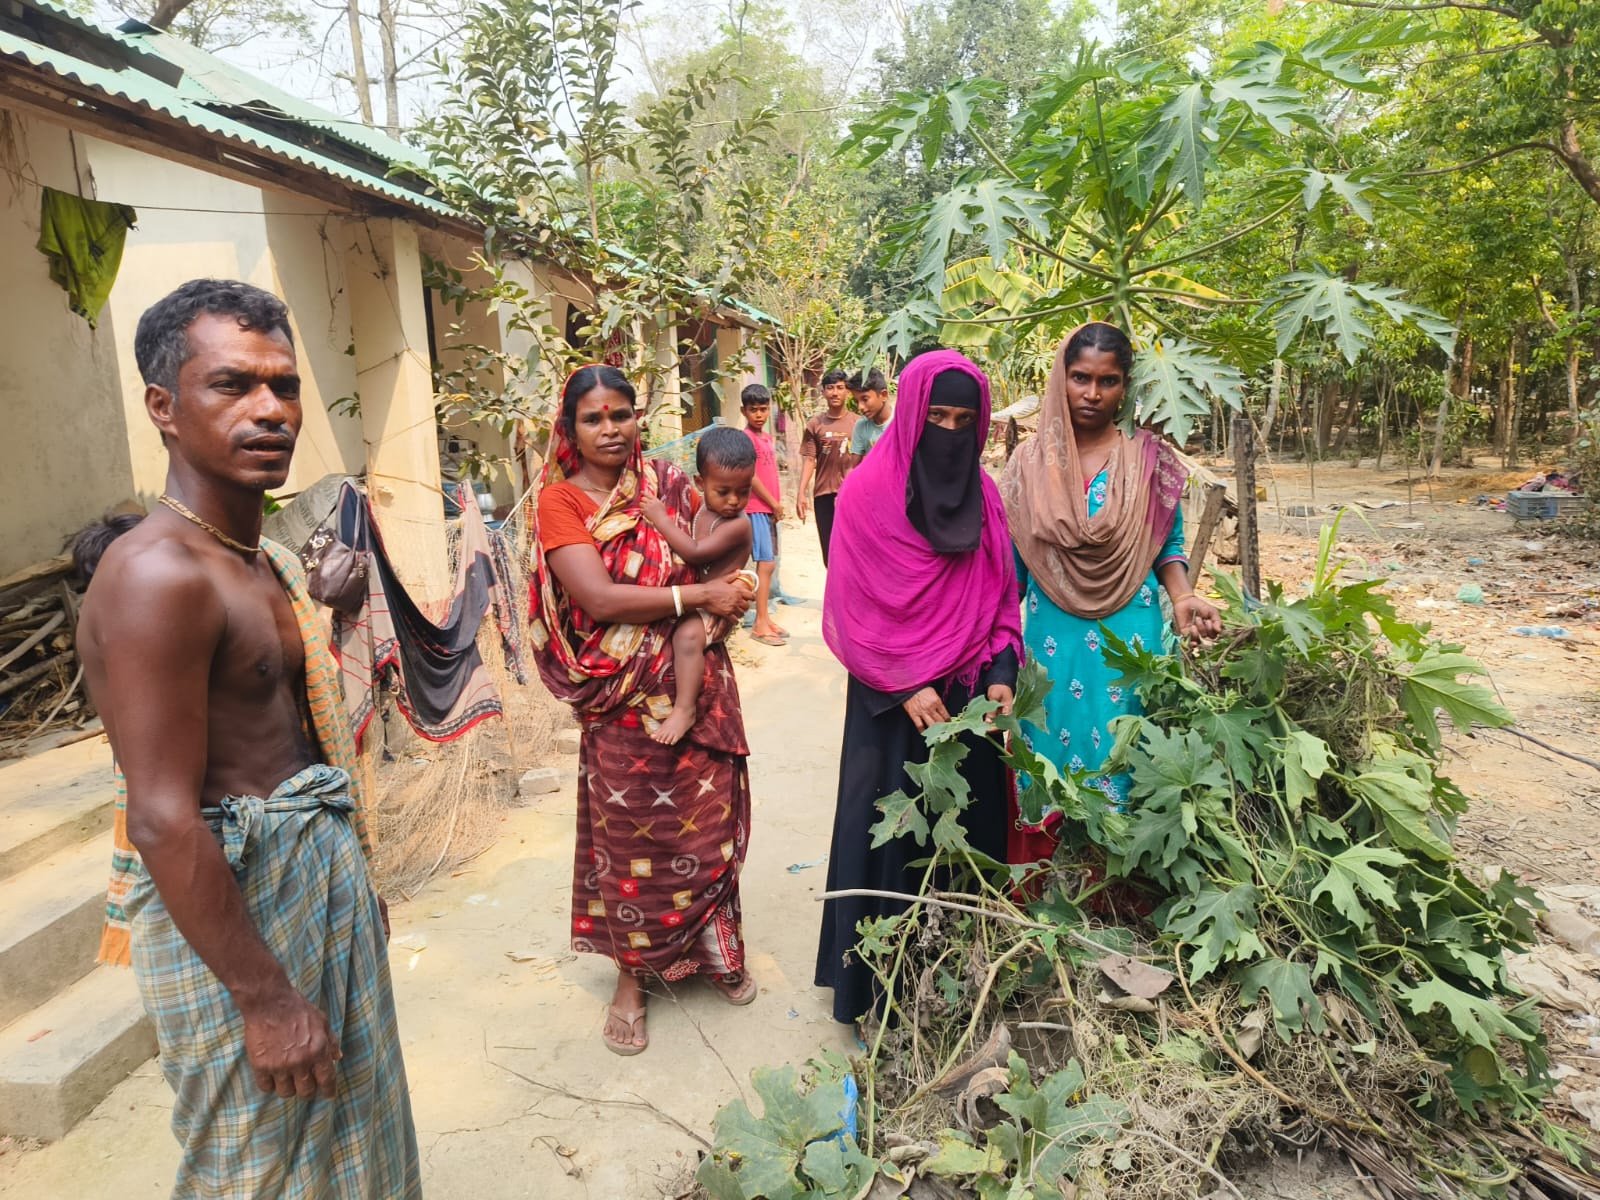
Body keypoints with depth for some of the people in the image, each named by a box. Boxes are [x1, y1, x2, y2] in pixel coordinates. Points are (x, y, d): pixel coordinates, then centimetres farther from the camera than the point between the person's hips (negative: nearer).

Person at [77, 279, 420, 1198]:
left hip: (320, 875, 9)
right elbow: (164, 821, -24)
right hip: (231, 901, -8)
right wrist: (264, 998, -20)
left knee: (346, 1126, 23)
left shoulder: (271, 564, 7)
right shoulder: (159, 573, -22)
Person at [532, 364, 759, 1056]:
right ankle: (632, 976, 30)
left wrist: (731, 596, -10)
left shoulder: (668, 487, 5)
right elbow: (598, 597, -17)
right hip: (625, 699, -3)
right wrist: (701, 595, -17)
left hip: (698, 682, 4)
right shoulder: (561, 501, -6)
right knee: (629, 834, 9)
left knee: (706, 822, 14)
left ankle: (711, 949, 37)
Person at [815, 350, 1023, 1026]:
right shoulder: (868, 490, -8)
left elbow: (1000, 592, 7)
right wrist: (905, 687, -14)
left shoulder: (982, 493, 5)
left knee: (968, 822, 11)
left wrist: (1001, 674, -6)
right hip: (892, 697, -4)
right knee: (889, 830, 5)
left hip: (968, 695, 4)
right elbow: (854, 605, -9)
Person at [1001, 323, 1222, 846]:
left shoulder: (1150, 459, 0)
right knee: (1052, 749, 7)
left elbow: (1168, 545, 8)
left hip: (1129, 636, -1)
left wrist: (1182, 597, -10)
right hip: (1053, 636, 1)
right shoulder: (1030, 461, 1)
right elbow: (1011, 559, 6)